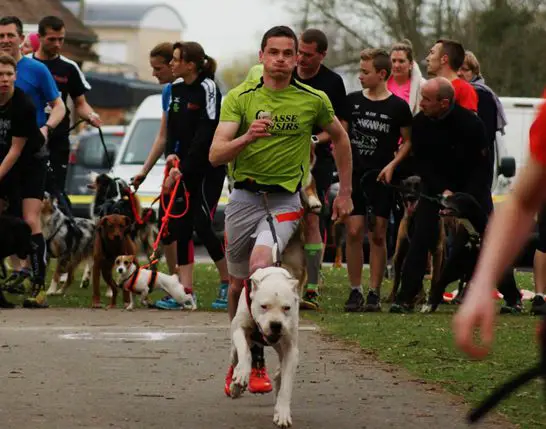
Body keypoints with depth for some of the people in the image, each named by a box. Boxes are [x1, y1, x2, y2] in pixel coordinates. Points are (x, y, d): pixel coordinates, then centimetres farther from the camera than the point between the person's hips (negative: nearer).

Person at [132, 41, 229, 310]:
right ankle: (186, 290, 3)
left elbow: (205, 134, -17)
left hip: (207, 169, -7)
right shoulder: (176, 88, 9)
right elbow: (170, 130, 12)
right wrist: (171, 155, -7)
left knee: (202, 224, -11)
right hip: (182, 167, 7)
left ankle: (229, 283, 2)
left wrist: (184, 167, -19)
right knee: (181, 226, 1)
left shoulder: (207, 88, -12)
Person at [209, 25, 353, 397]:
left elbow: (339, 138, 18)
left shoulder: (314, 100, -1)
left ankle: (257, 361, -16)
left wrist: (345, 192, 19)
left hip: (285, 198, -2)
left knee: (261, 266, -26)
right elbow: (216, 155, -11)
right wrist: (247, 137, -31)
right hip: (244, 196, 2)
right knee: (238, 284, 10)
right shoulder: (239, 98, -3)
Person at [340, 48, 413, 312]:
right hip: (354, 175, 2)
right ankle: (355, 291, 3)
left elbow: (408, 141, 7)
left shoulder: (398, 107, 0)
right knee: (354, 232, -5)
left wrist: (392, 165, -7)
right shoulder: (352, 101, 7)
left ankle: (374, 293, 5)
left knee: (378, 235, 0)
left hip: (381, 178, -2)